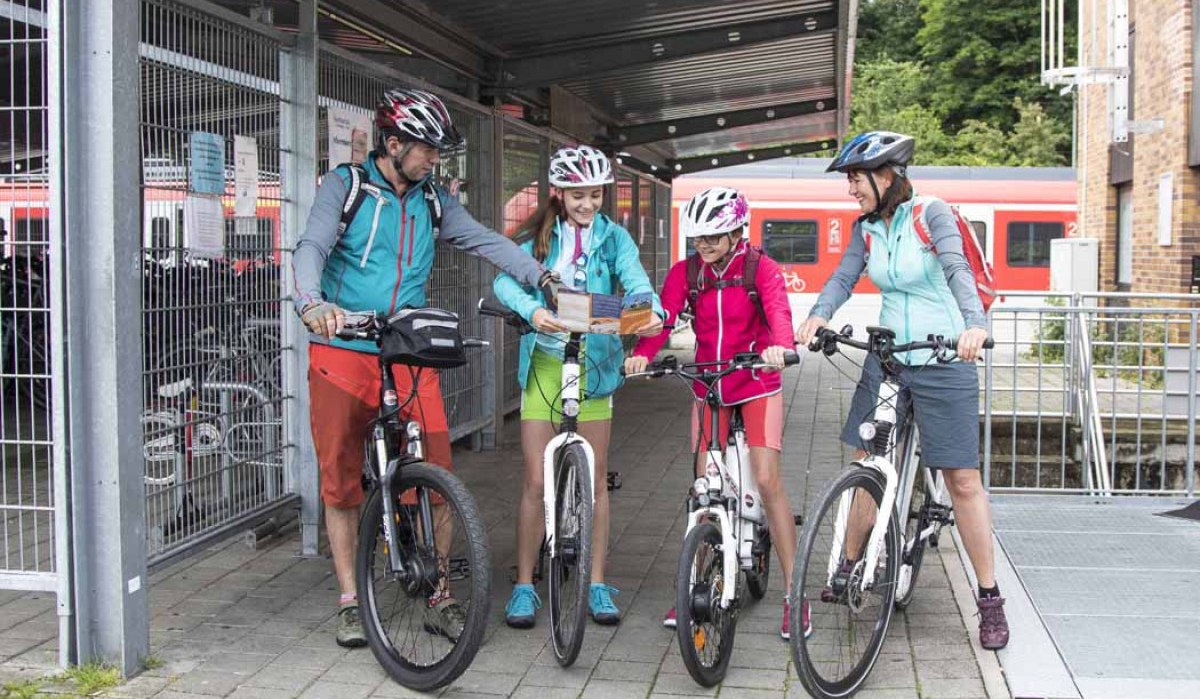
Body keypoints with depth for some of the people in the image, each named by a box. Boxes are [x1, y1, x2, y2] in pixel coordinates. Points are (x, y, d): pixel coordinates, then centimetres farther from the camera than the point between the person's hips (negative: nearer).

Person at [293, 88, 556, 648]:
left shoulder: (432, 201, 10)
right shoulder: (346, 185, -2)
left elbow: (485, 241, 9)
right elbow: (312, 247, -15)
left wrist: (544, 277, -4)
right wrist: (312, 303, -35)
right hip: (344, 352, -3)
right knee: (341, 477, 4)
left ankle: (439, 598, 9)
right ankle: (350, 601, 16)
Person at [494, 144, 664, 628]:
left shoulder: (613, 238, 5)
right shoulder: (539, 237, 5)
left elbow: (635, 280, -13)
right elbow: (505, 280, -11)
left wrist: (651, 312, -35)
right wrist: (532, 310, -32)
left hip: (593, 363, 0)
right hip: (544, 362, 0)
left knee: (595, 479, 7)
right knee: (537, 480, 0)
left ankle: (597, 584, 17)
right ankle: (524, 585, 10)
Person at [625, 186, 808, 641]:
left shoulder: (761, 268, -10)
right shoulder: (685, 273, -2)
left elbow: (778, 311, -27)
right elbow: (662, 317, -16)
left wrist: (779, 346, -50)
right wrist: (641, 355, -37)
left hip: (757, 385, -3)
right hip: (709, 388, 3)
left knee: (767, 480, -12)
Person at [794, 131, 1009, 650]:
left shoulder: (932, 213, -11)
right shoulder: (866, 228, 5)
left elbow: (957, 268, -26)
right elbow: (844, 277, -4)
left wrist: (975, 324, -43)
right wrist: (818, 315, -25)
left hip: (946, 361, -5)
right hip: (886, 357, 5)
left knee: (962, 478, -2)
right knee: (866, 466, 7)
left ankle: (990, 598, 8)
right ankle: (850, 565, 24)